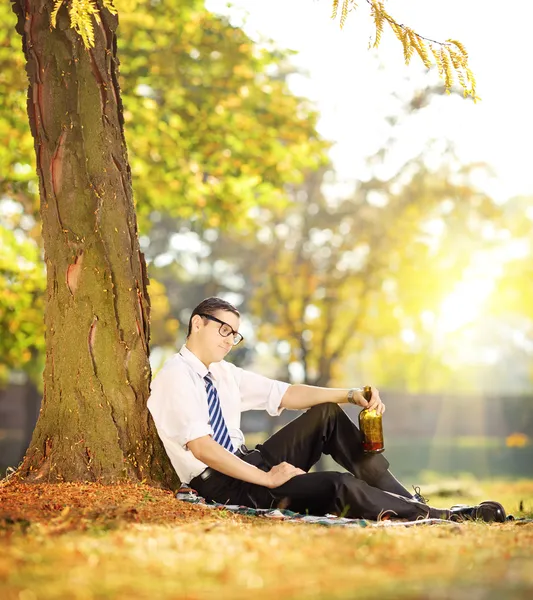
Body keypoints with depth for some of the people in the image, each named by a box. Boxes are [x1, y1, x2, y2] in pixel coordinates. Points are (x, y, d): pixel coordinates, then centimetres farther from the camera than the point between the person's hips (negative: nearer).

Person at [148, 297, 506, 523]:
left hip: (248, 464, 9)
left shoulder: (223, 373, 11)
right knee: (340, 486, -25)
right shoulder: (177, 377, -14)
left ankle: (407, 500, -6)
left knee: (327, 415, -1)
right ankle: (441, 518, -15)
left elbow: (285, 395, 11)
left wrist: (351, 395, -2)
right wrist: (267, 479, -23)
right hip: (220, 486, -9)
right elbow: (201, 448, -24)